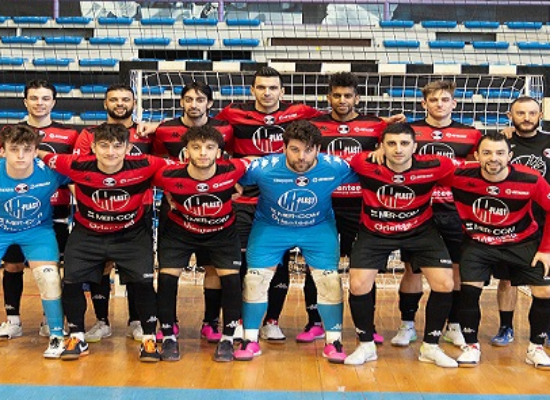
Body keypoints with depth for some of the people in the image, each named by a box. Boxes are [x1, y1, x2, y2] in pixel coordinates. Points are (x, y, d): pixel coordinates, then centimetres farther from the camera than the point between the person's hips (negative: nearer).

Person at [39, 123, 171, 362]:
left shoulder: (143, 166, -24)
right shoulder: (78, 167, -21)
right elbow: (46, 158, -6)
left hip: (131, 234, -1)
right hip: (88, 233, 1)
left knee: (144, 281, -13)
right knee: (71, 280, -7)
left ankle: (149, 339, 9)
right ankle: (77, 337, 16)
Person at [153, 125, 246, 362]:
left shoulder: (232, 171, -28)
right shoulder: (169, 176, -27)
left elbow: (252, 164, -6)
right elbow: (159, 181, -2)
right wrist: (169, 198, -5)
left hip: (222, 232, 0)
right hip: (179, 231, 0)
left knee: (231, 278, -14)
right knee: (167, 277, -12)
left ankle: (227, 338, 5)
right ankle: (168, 337, 7)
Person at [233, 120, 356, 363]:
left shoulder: (335, 167, -24)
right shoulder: (263, 168, -27)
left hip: (318, 227, 0)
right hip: (270, 226, 0)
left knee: (329, 278, -8)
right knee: (255, 277, -6)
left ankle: (334, 341, 10)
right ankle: (250, 340, 11)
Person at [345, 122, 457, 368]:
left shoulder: (433, 167, -23)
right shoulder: (365, 165, -23)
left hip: (420, 231, 0)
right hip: (375, 233, 0)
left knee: (444, 284, -10)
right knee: (358, 285, -13)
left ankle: (430, 347, 11)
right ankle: (366, 346, 11)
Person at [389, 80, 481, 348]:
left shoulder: (470, 134, 6)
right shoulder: (409, 131, 3)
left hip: (455, 212, 1)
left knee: (458, 268, 6)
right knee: (413, 267, 4)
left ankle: (454, 325, 22)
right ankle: (407, 324, 18)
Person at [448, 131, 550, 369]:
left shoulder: (530, 180, -23)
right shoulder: (461, 177, -24)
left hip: (522, 242, 1)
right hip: (478, 243, 0)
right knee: (469, 289, -16)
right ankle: (471, 346, 7)